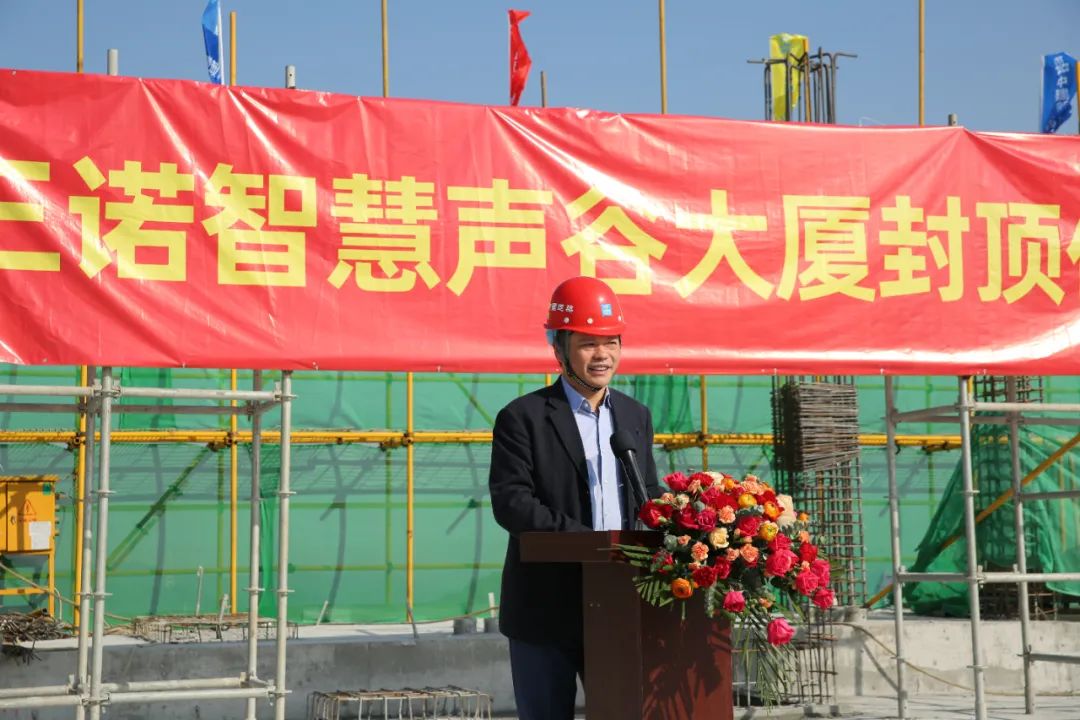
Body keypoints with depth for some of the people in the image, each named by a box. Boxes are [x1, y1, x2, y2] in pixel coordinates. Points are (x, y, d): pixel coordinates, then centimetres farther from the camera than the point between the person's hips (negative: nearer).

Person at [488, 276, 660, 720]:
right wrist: (588, 540, -24)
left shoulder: (636, 416, 12)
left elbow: (649, 497, 15)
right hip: (547, 611, -4)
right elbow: (509, 502, -15)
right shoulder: (523, 418, -5)